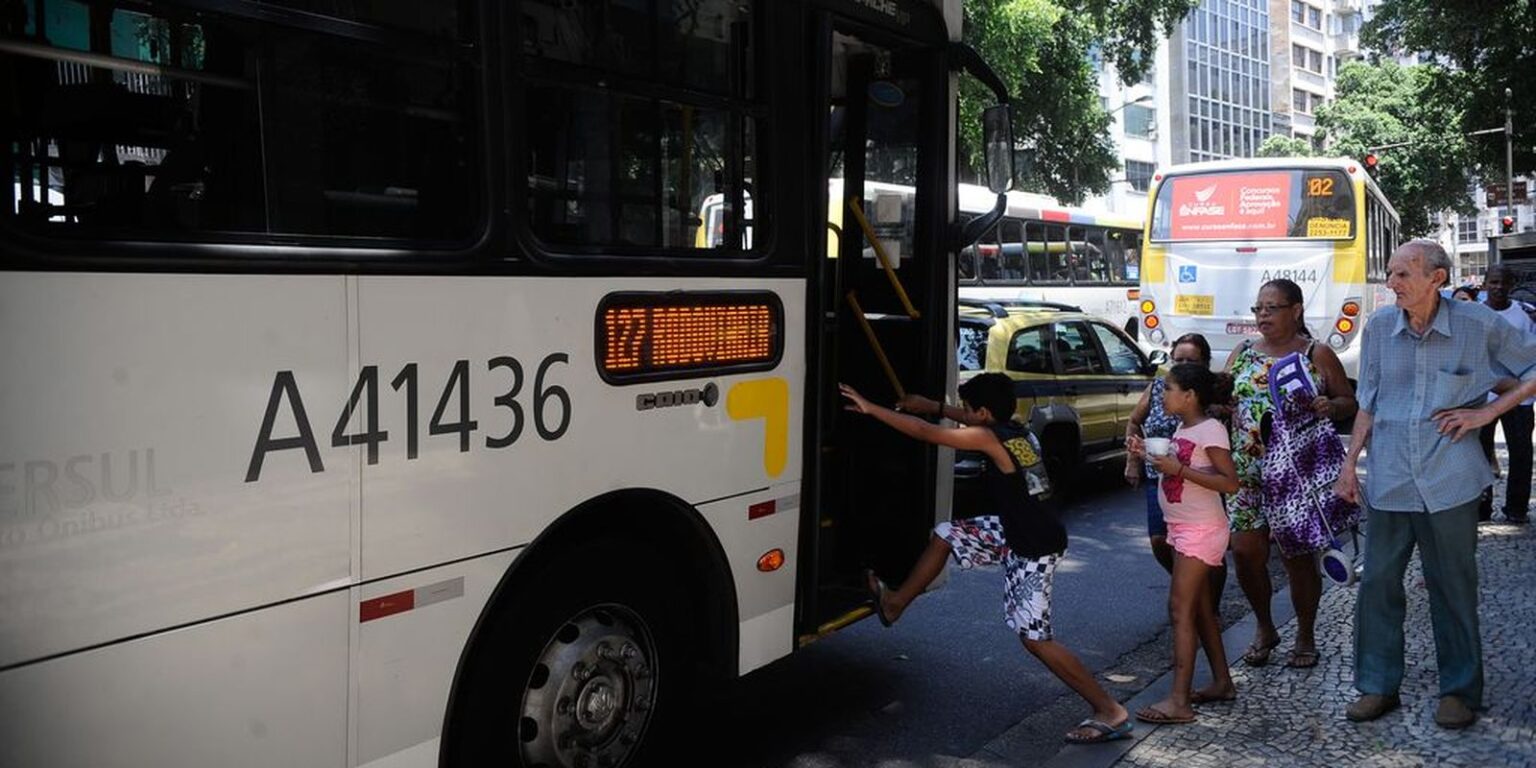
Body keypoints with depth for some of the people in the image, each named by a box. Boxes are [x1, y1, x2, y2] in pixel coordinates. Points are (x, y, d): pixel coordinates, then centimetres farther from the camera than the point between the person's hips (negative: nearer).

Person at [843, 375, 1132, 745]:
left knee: (1035, 638, -3)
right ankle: (895, 603, 31)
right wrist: (933, 405, 24)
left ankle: (1111, 712, 6)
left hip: (1034, 547, -10)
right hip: (1014, 530, 10)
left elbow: (924, 432, -18)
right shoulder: (1013, 429, 3)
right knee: (944, 535, 15)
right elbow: (974, 420, 26)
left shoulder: (989, 437, -20)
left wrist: (871, 408, -12)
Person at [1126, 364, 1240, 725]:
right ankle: (1222, 682, 27)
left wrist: (1178, 469, -28)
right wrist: (1148, 454, 4)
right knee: (1199, 607, 15)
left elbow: (1229, 482, -22)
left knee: (1181, 608, -11)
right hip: (1183, 529, 9)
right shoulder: (1183, 428, 10)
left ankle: (1179, 701, -11)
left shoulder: (1210, 430, -16)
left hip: (1201, 531, -9)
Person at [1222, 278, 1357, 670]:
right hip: (1248, 472, 3)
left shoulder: (1317, 354, 2)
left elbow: (1349, 402, 5)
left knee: (1297, 555, 2)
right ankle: (1264, 628, 23)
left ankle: (1305, 636, 21)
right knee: (1244, 551, 0)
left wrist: (1331, 407, -16)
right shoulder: (1241, 354, 12)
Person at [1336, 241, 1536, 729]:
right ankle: (1378, 686, 18)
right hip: (1387, 481, 3)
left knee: (1453, 588, 7)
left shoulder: (1477, 325, -5)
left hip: (1449, 482, -2)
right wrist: (1350, 464, 7)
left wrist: (1487, 412, -5)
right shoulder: (1379, 326, 3)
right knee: (1377, 583, 5)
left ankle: (1460, 691, 22)